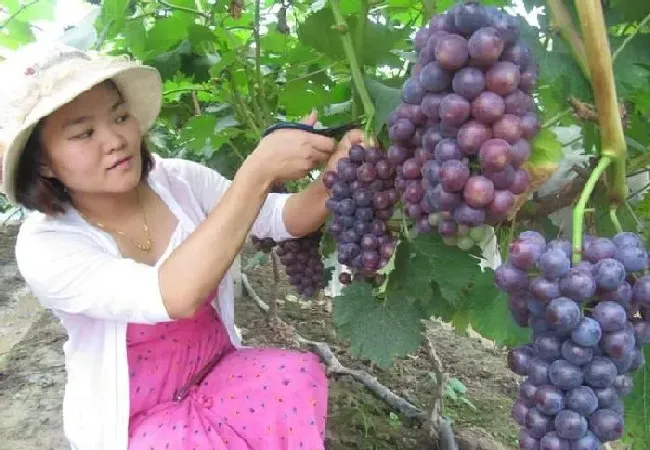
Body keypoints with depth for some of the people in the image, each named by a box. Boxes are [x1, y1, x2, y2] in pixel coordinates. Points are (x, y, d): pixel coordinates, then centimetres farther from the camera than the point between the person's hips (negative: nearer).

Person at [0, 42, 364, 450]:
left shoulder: (180, 180, -9)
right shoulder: (45, 246, -22)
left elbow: (282, 218, -12)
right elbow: (176, 296, -38)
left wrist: (331, 181, -34)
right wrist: (259, 170, -41)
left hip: (217, 372, 4)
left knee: (300, 375, -24)